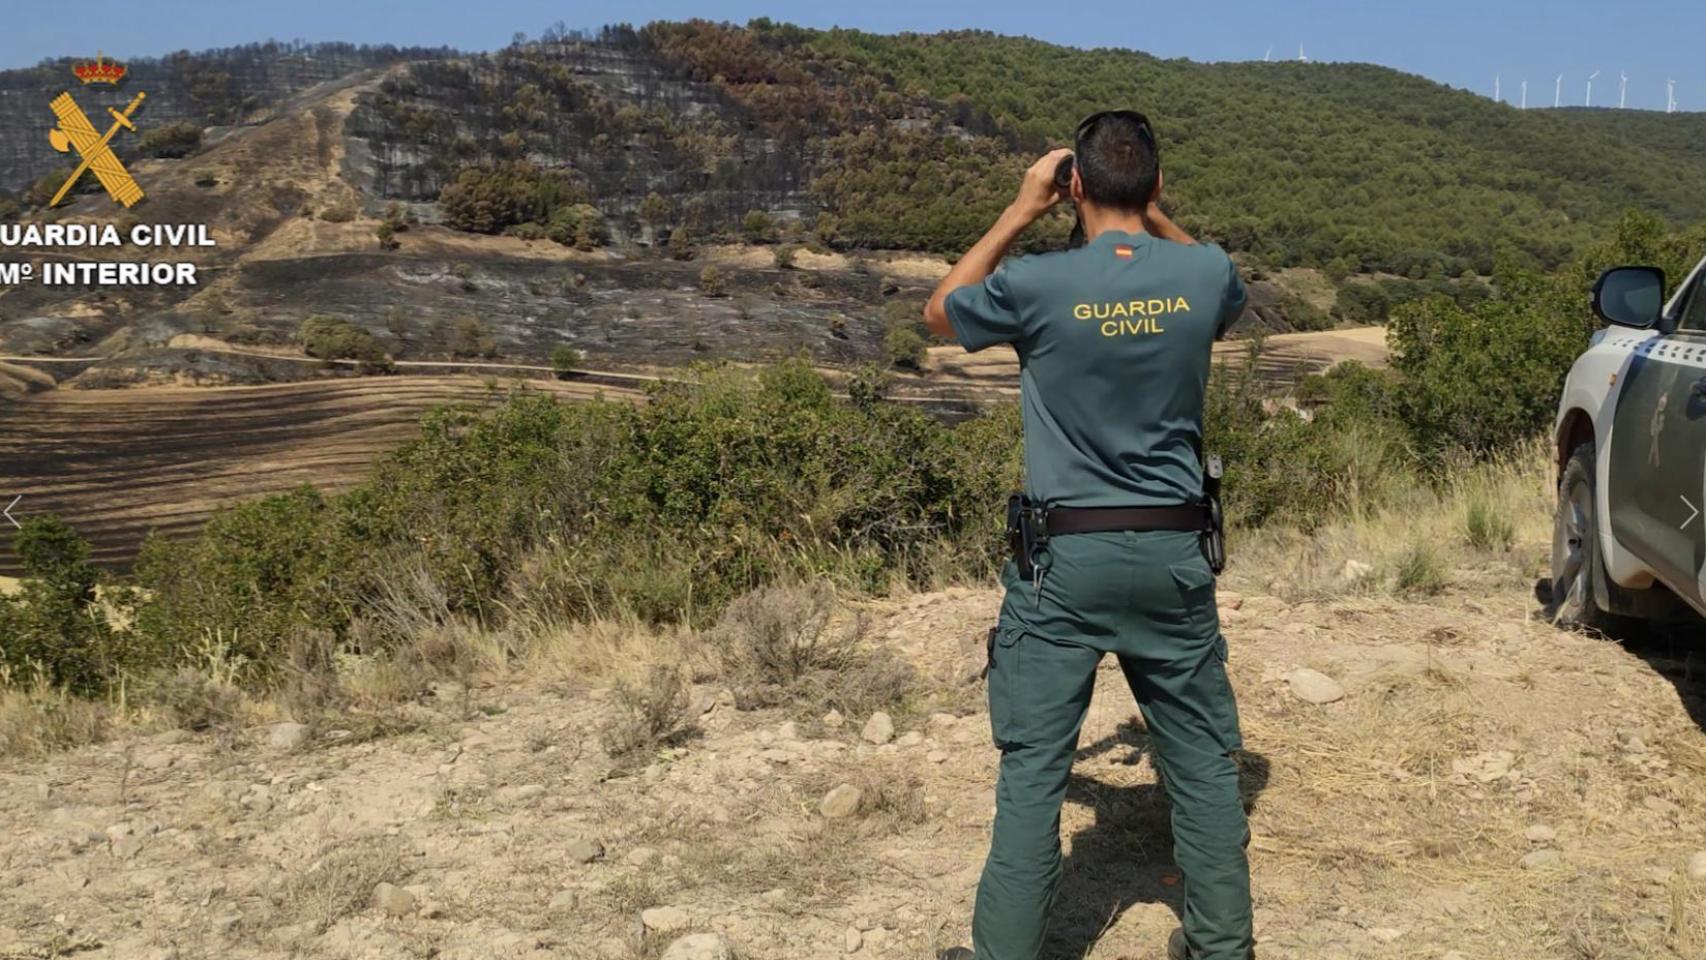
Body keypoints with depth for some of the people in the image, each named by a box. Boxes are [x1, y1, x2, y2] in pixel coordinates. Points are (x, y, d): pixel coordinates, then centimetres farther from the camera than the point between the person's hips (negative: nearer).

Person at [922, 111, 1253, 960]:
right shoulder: (1205, 275, -5)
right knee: (1203, 759, 15)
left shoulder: (1037, 285, -13)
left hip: (1065, 556, -2)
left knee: (1033, 769, 3)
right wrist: (1156, 218, 19)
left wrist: (1020, 212, 9)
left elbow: (939, 311, 9)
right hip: (1174, 554, 3)